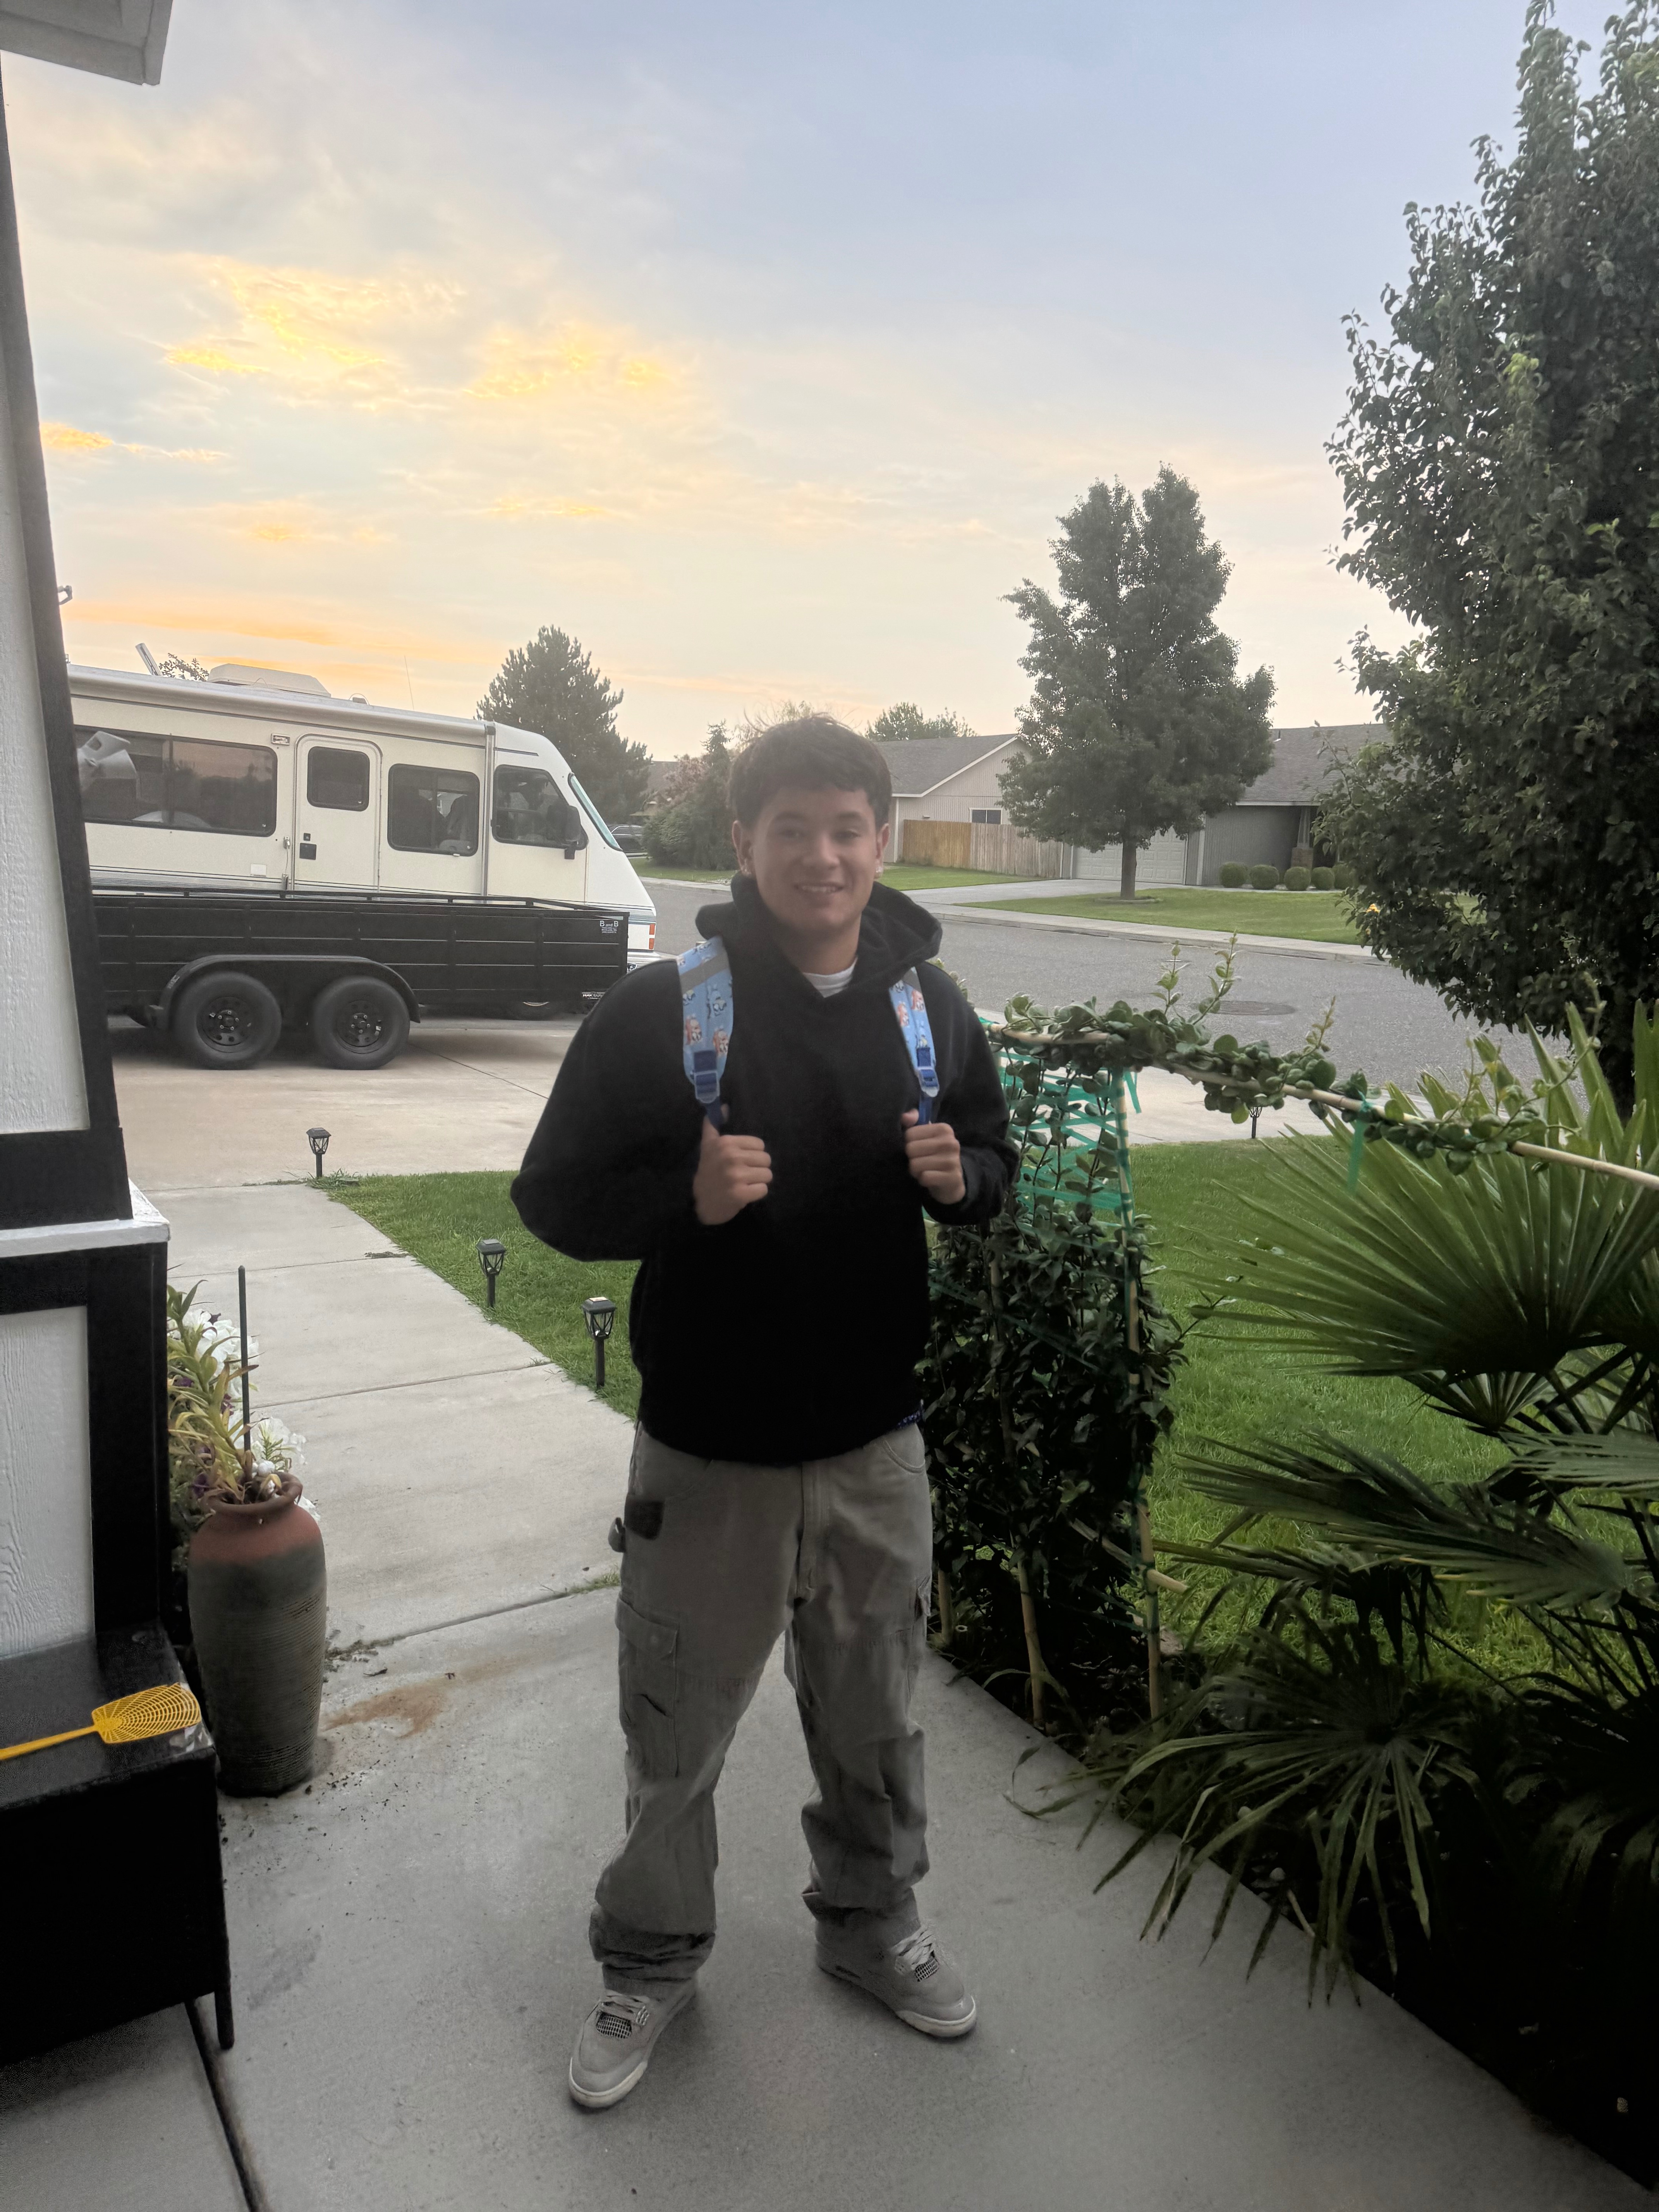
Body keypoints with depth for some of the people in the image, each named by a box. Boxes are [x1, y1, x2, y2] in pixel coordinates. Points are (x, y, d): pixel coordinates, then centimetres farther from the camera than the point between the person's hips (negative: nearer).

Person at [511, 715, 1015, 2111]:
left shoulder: (929, 1004, 1)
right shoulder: (662, 1009, -12)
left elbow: (995, 1162, 13)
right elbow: (553, 1196, -9)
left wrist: (964, 1176, -11)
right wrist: (687, 1196, -27)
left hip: (876, 1438, 3)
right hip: (709, 1447, -3)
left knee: (874, 1711, 21)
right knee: (679, 1728, 14)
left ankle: (873, 1920, 48)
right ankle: (652, 1957, 41)